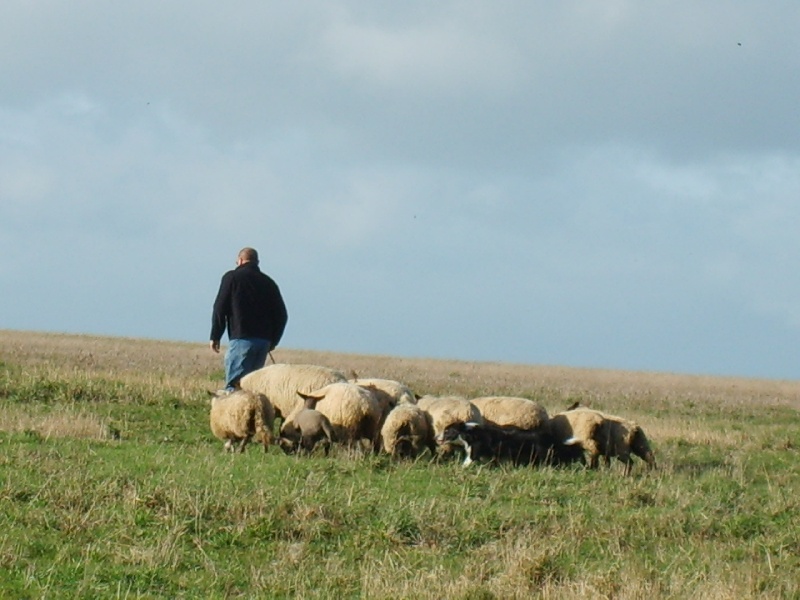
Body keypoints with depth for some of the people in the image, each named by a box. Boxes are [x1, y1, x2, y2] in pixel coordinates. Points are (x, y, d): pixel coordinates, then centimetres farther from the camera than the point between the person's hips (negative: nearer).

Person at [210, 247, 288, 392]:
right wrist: (273, 341, 21)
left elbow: (220, 308, -2)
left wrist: (215, 336, 3)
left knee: (233, 385, -10)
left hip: (241, 338, -5)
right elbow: (281, 315, 15)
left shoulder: (232, 277, 2)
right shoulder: (269, 282, 16)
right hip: (264, 341, 5)